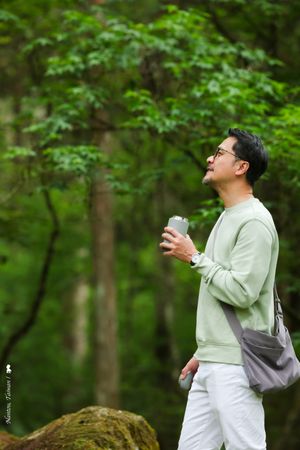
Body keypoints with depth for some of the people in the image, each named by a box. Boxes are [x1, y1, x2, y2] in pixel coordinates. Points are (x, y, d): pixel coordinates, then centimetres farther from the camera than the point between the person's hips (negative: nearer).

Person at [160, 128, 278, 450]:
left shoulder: (254, 222, -12)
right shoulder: (227, 218, 20)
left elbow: (241, 292, -21)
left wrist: (194, 258, -13)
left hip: (236, 364, -10)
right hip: (212, 364, 10)